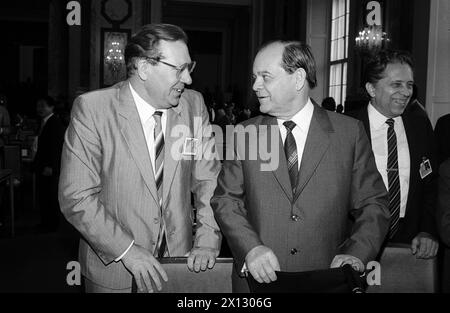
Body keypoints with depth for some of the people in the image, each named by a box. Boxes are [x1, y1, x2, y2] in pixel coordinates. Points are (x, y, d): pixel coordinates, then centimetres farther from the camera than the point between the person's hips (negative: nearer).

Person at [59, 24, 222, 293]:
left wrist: (207, 240, -9)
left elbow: (208, 179, 1)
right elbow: (77, 197, -15)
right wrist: (127, 250, -20)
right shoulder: (92, 108, -14)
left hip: (180, 259, 3)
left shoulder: (194, 104, -4)